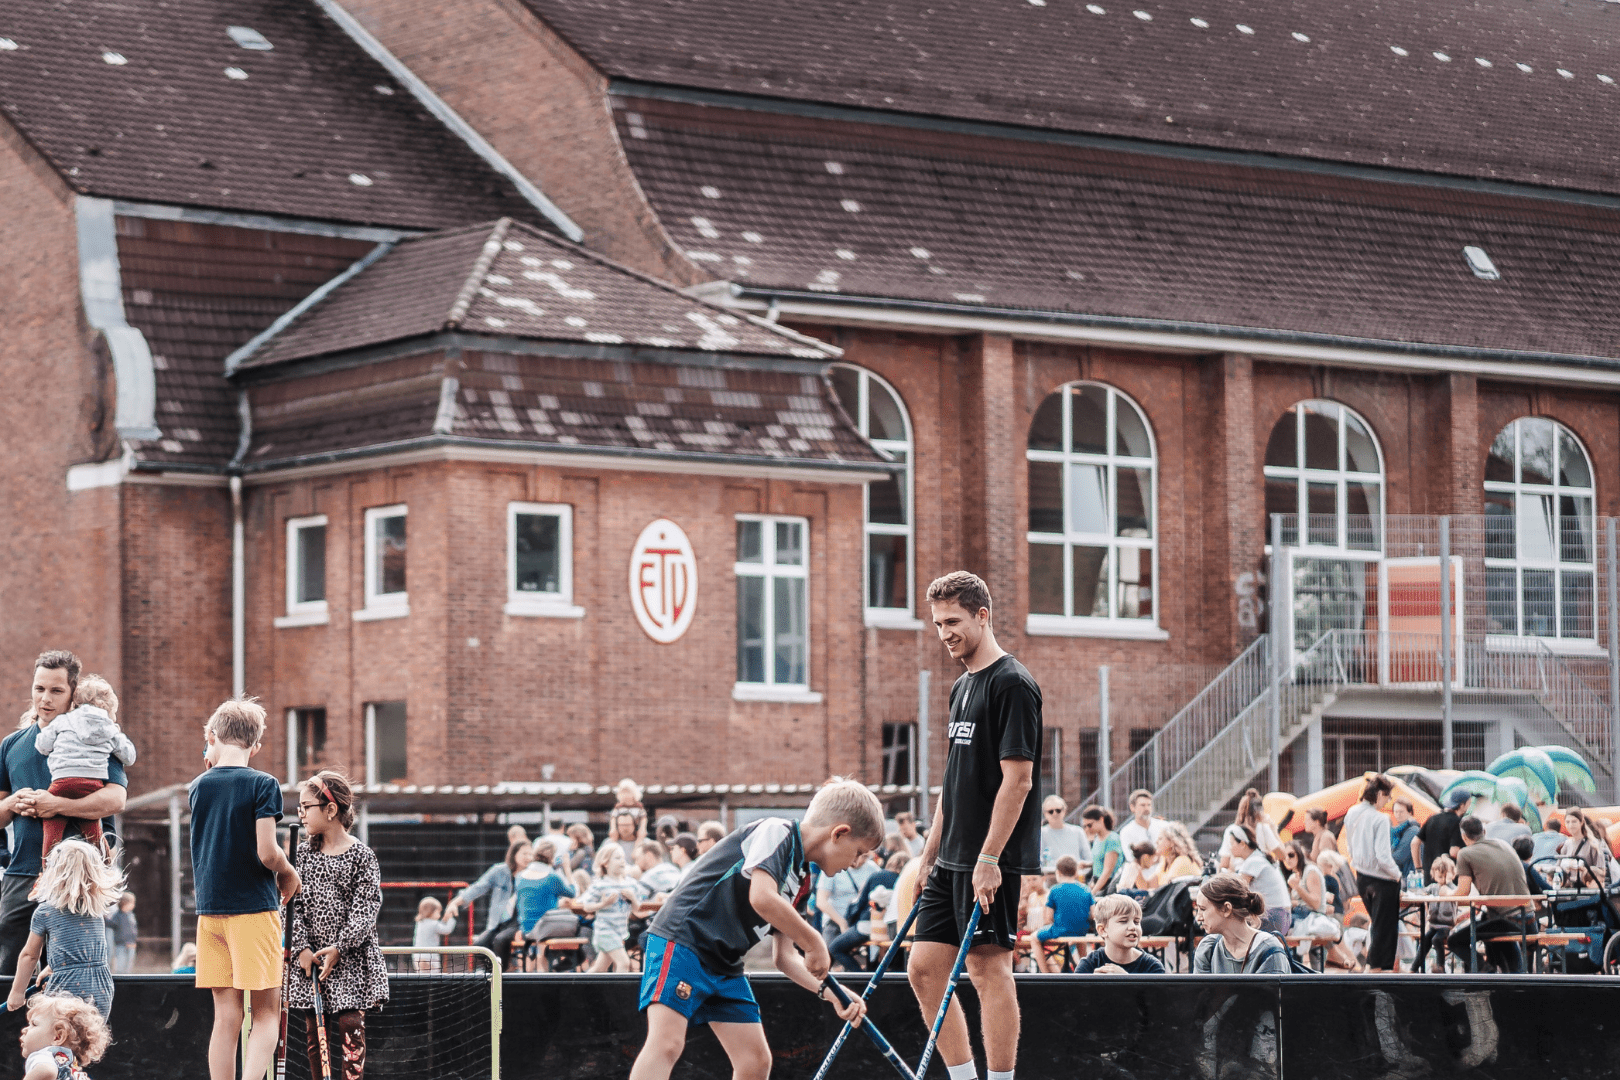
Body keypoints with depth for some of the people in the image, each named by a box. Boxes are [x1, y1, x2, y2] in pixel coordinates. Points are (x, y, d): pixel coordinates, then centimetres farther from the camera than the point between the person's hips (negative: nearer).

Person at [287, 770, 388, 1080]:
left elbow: (365, 910, -8)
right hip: (310, 959, 4)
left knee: (349, 1026, -8)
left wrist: (339, 948, -17)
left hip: (350, 960, -4)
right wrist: (302, 948, -9)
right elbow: (293, 905, 3)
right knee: (314, 1030, 3)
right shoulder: (303, 854, 7)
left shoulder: (361, 856, -4)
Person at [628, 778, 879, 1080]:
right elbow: (762, 898, -27)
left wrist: (828, 992, 5)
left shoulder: (802, 882, 15)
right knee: (667, 1043, -24)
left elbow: (784, 956, 18)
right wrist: (815, 942, -16)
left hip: (725, 965, 10)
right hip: (682, 941, -10)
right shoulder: (776, 831, -11)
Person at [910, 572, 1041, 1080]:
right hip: (952, 860, 9)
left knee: (989, 969, -7)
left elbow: (1017, 779, -17)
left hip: (991, 861, -9)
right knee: (924, 970, 7)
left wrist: (989, 858, -21)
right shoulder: (962, 687, 17)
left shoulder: (1012, 684, -11)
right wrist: (930, 855, 19)